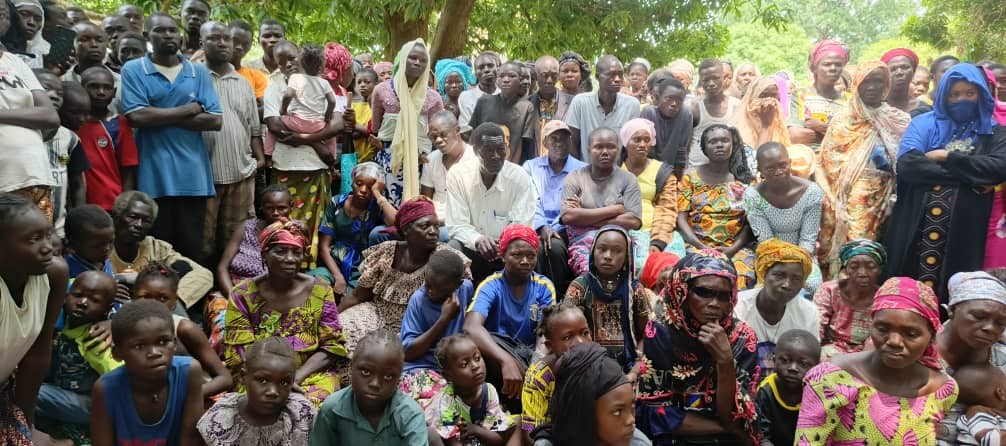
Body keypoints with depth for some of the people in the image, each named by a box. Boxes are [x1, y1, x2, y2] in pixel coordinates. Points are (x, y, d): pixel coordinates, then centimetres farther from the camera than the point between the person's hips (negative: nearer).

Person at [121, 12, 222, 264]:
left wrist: (161, 117, -7)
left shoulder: (199, 72, 10)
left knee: (192, 249, 7)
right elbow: (137, 116, -10)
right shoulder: (133, 71, 4)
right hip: (153, 177, -2)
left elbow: (215, 120, -1)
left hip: (193, 175, 2)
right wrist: (189, 109, -4)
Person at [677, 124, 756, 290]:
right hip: (697, 245, -1)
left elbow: (751, 222, 6)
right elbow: (681, 217, 4)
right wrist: (701, 247, -10)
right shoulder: (691, 176, 11)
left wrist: (733, 249, -10)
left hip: (735, 248, 1)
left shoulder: (745, 179, 12)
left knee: (740, 275, -31)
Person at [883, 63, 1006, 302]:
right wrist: (968, 174, -7)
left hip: (963, 231, 0)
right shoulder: (923, 124, 11)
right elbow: (906, 165, -8)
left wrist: (948, 157, -5)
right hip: (915, 226, 0)